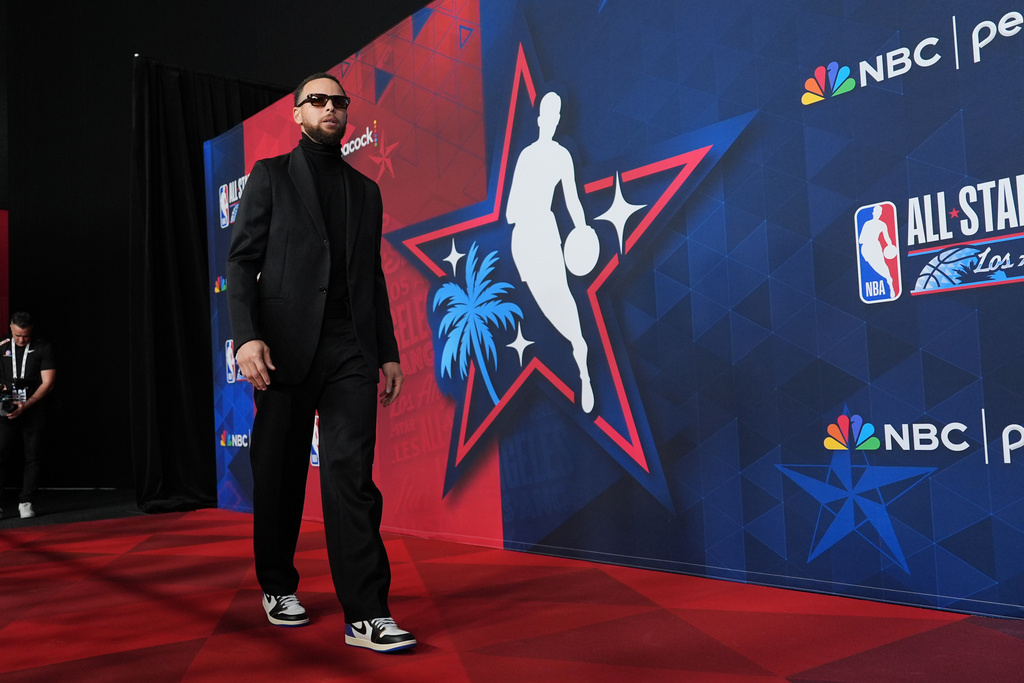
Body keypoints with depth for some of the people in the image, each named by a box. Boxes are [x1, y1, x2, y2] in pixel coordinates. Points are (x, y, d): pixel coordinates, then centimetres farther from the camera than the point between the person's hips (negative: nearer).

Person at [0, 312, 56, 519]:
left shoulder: (43, 348, 0)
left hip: (34, 409, -1)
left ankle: (25, 502, 8)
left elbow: (47, 383, -5)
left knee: (33, 457, 0)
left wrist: (26, 405, -13)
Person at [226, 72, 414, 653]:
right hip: (286, 346, -1)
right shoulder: (271, 176, 10)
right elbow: (243, 261, 1)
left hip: (351, 350, 2)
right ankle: (278, 587, 27)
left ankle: (366, 615, -9)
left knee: (352, 473, -8)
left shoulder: (366, 190, 19)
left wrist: (388, 353, 11)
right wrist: (247, 335, -14)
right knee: (280, 474, 7)